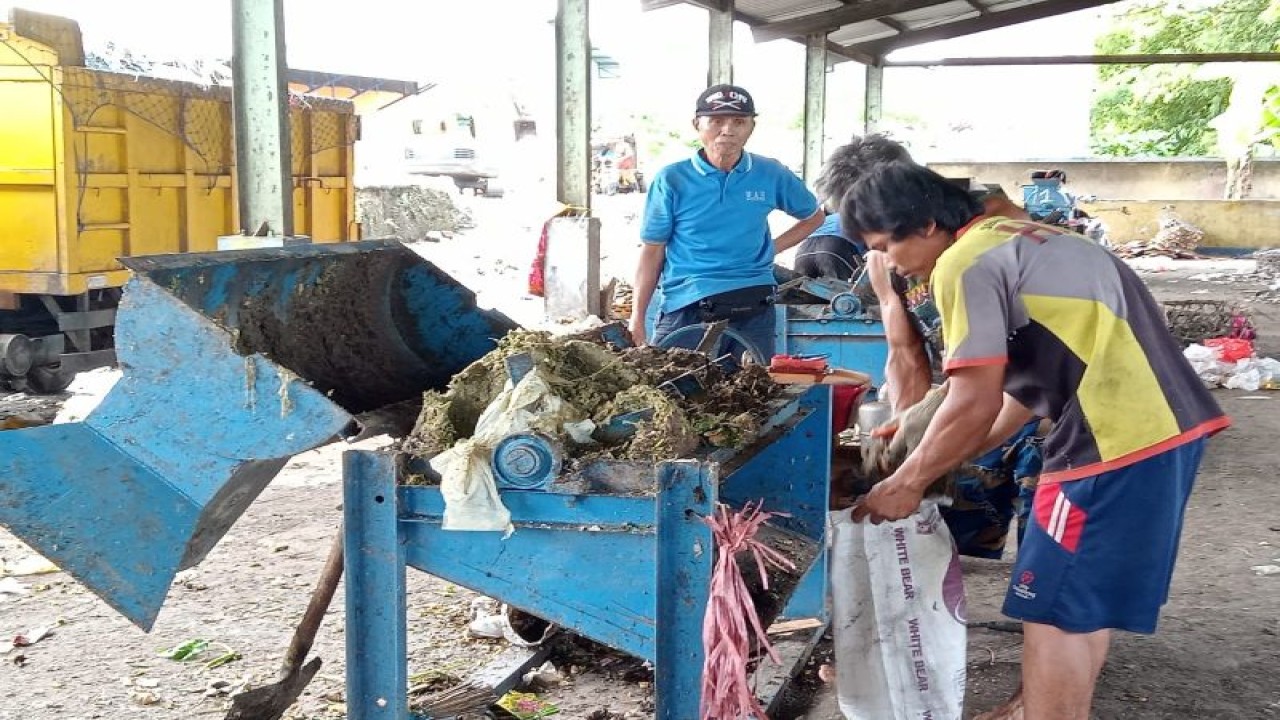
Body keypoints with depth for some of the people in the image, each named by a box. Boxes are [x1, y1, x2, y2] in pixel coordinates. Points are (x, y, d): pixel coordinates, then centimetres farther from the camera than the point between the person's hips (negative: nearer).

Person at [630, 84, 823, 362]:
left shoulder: (771, 175, 4)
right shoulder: (672, 180, -1)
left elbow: (813, 217, 22)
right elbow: (652, 252, 2)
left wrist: (772, 248, 7)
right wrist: (637, 319, -2)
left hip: (754, 310, 2)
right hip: (685, 311, -2)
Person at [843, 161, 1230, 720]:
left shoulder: (965, 265, -10)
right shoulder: (1012, 239, 20)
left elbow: (975, 405, -13)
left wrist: (906, 483, -1)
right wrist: (943, 459, 22)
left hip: (1119, 437, -10)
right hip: (1162, 422, 10)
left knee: (1055, 607, 0)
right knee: (1087, 597, 21)